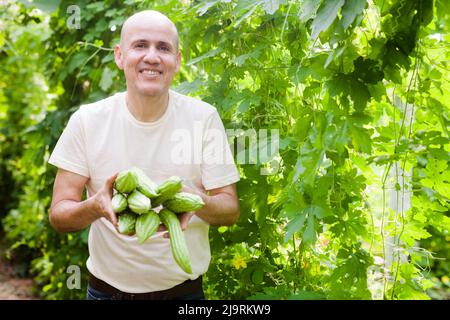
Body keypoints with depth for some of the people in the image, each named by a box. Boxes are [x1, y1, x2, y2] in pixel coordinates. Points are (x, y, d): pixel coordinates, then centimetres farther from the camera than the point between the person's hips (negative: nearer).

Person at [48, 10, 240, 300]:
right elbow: (58, 214, -8)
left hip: (184, 290, 0)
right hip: (107, 288, 1)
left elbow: (231, 210, -8)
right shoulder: (87, 120, -10)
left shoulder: (204, 118, -11)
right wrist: (96, 206, -30)